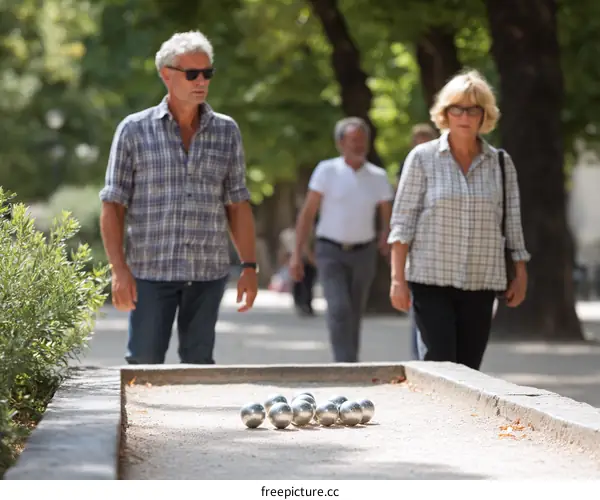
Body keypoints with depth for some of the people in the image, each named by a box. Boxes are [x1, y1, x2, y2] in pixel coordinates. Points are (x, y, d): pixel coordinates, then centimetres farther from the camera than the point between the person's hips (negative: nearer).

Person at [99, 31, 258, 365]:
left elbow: (238, 204, 9)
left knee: (199, 363, 6)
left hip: (209, 272, 2)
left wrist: (249, 266, 2)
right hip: (151, 271, -2)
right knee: (145, 364, -3)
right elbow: (113, 206, -1)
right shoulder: (134, 130, 0)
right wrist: (119, 269, -10)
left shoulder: (227, 131, 7)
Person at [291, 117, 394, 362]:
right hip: (330, 252, -3)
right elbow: (307, 213, -3)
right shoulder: (327, 170, -4)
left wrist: (386, 234, -11)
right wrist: (297, 253, -8)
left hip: (363, 252, 3)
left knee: (354, 314, 9)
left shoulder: (378, 176, 4)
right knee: (339, 309, -17)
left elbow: (387, 214, 12)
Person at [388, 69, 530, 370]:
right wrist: (398, 278, -5)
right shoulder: (423, 158, 1)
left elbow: (513, 224, 13)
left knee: (469, 369, 2)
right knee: (440, 362, -12)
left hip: (481, 282, 2)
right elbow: (402, 221, 0)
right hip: (431, 278, -2)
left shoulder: (501, 163, 8)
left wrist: (521, 275, 10)